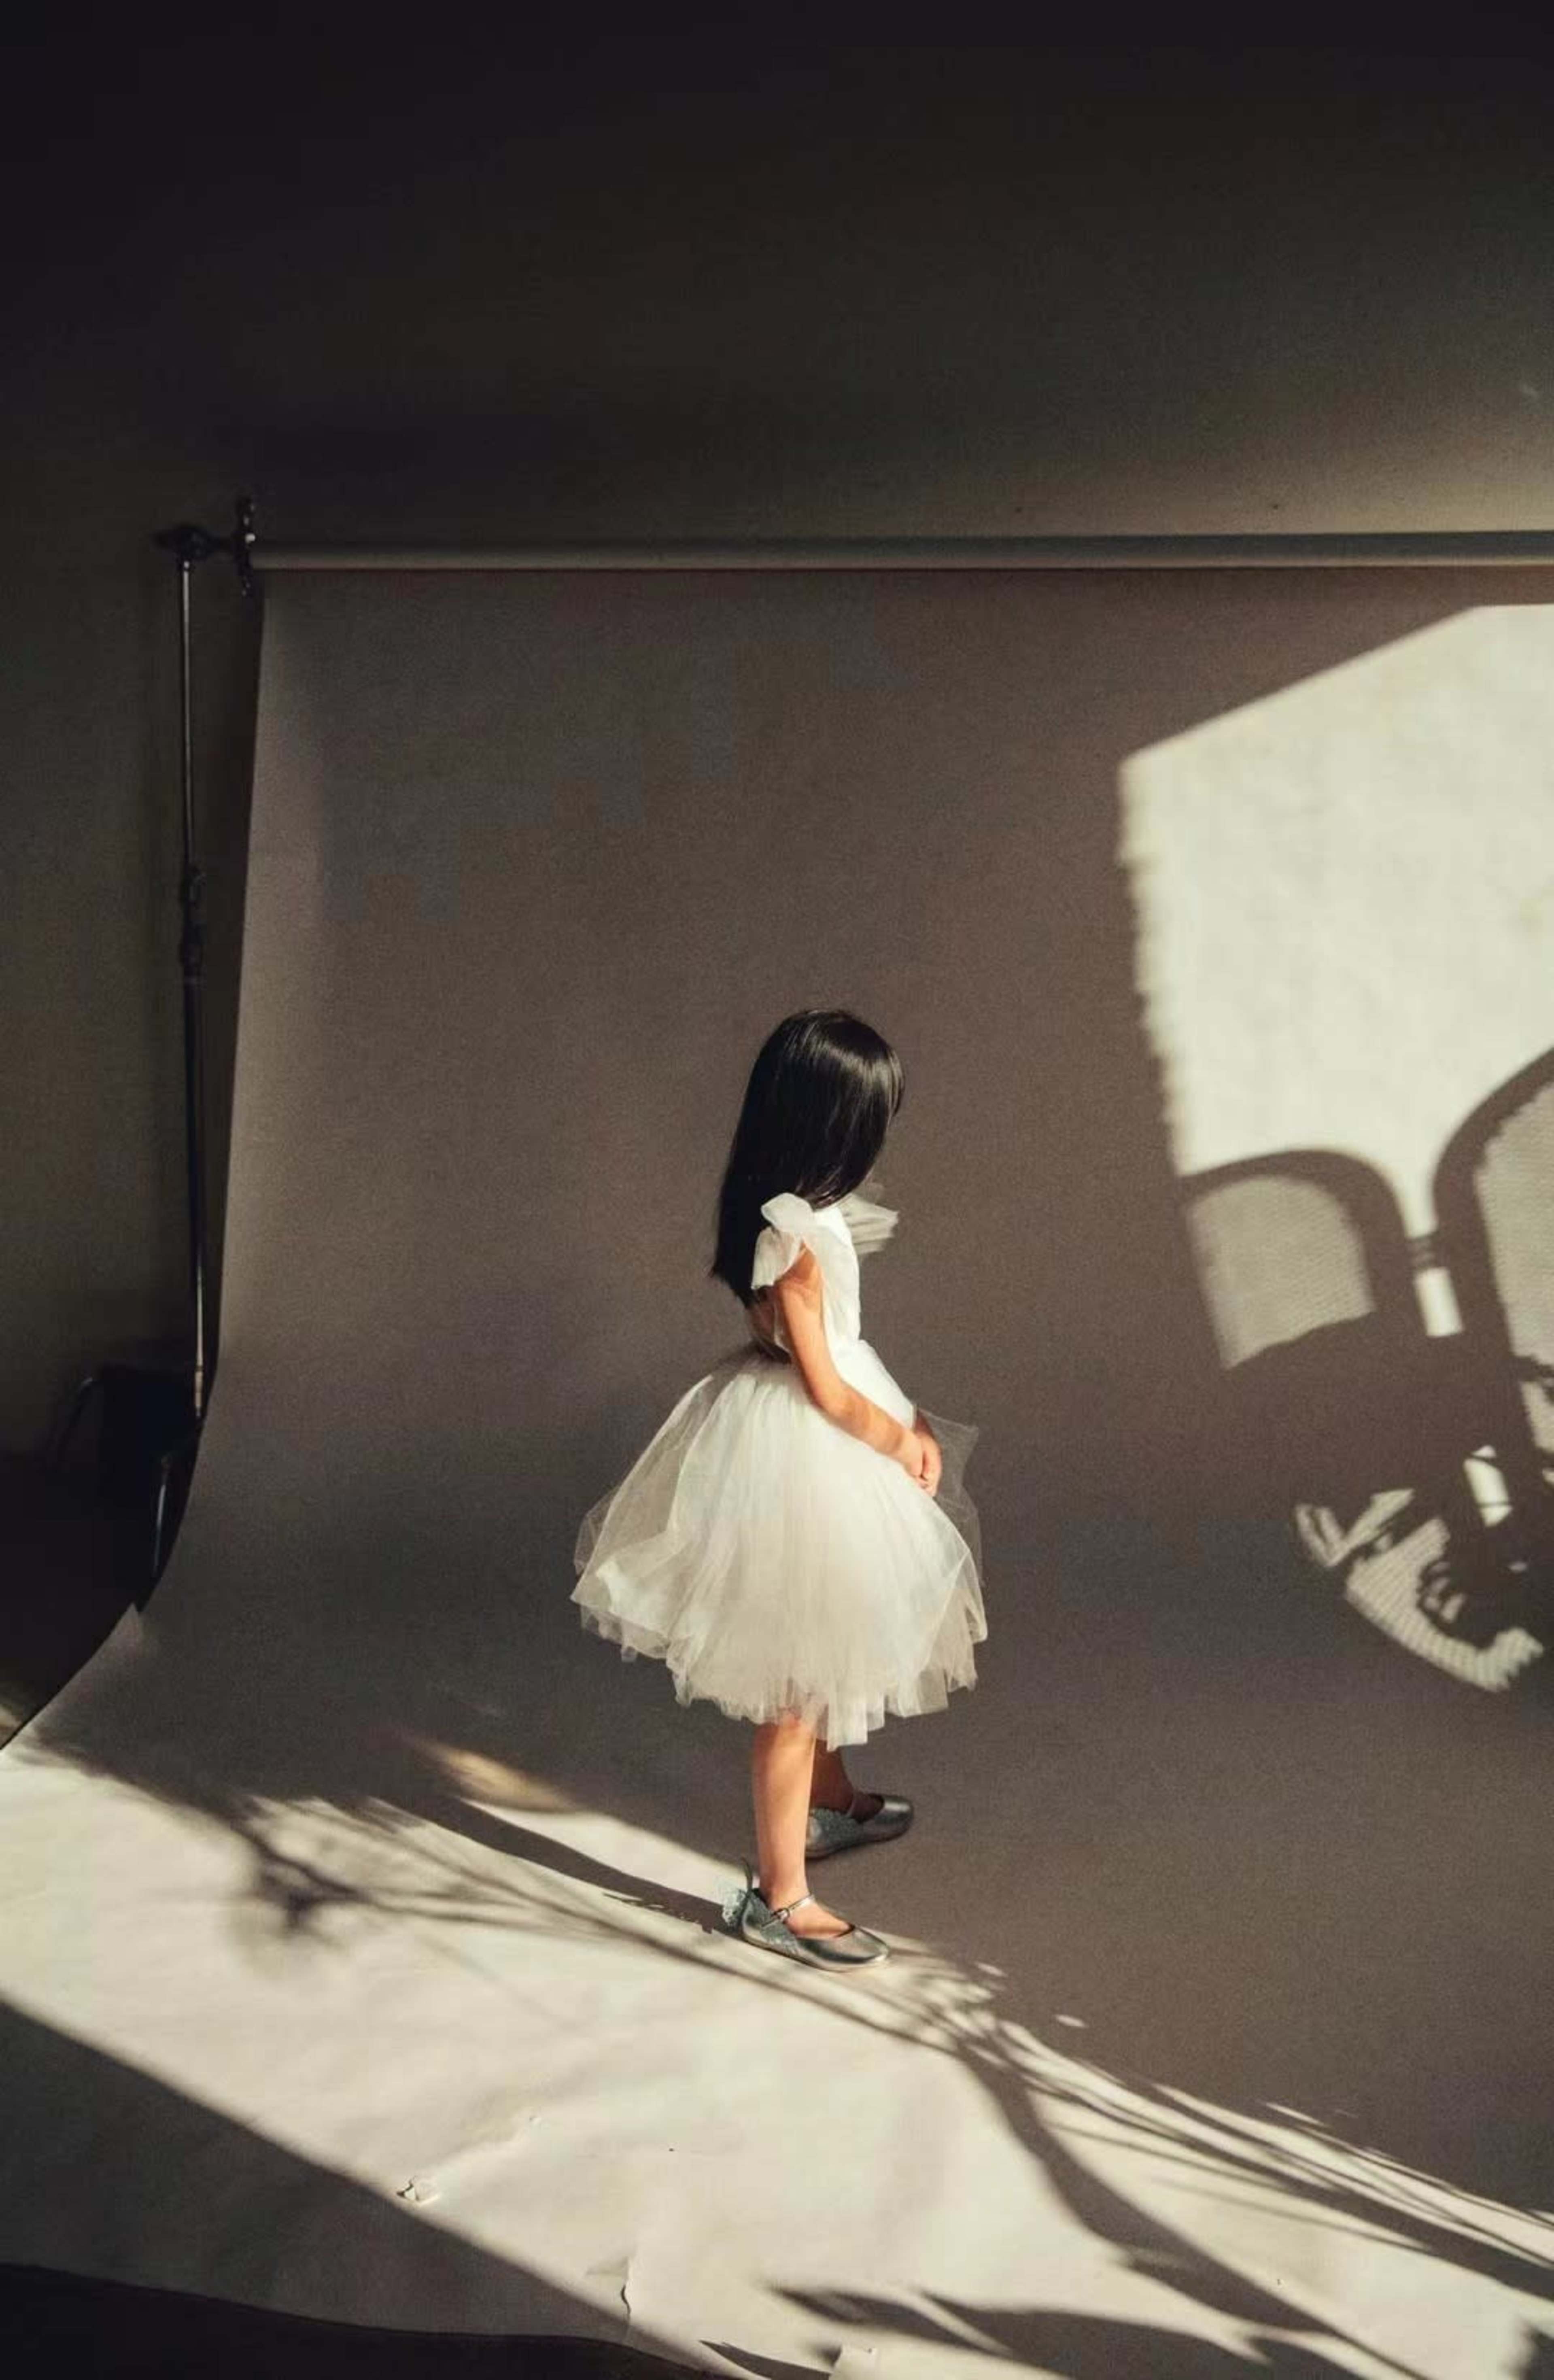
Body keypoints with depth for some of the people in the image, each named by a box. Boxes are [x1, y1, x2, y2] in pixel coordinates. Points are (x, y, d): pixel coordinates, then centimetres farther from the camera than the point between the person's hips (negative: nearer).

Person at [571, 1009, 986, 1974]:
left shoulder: (792, 1206, 2)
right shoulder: (798, 1232, -26)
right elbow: (825, 1388, -20)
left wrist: (902, 1424, 5)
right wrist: (902, 1441, -5)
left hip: (800, 1429, 10)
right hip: (802, 1454, -10)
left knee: (822, 1656, 28)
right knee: (799, 1674, 2)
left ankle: (830, 1802, 50)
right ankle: (777, 1893, 16)